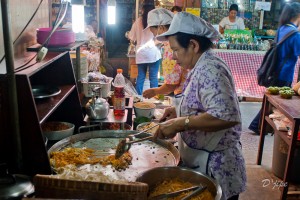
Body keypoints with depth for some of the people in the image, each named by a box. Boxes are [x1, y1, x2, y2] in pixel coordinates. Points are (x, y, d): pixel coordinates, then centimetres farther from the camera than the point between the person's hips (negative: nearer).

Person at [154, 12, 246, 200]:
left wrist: (179, 123, -29)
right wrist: (179, 111, 7)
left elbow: (226, 115, -33)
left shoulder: (209, 69, -22)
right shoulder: (203, 66, 9)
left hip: (214, 167, -9)